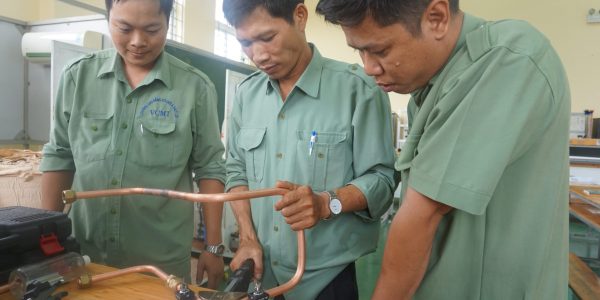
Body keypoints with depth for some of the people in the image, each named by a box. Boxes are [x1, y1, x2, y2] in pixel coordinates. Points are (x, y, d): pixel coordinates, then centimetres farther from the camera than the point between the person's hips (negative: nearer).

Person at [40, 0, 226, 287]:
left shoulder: (196, 88, -9)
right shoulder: (78, 76, -1)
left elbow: (209, 168, -6)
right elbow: (59, 157, 5)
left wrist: (213, 247, -5)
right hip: (82, 251, 3)